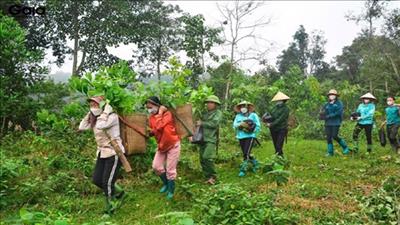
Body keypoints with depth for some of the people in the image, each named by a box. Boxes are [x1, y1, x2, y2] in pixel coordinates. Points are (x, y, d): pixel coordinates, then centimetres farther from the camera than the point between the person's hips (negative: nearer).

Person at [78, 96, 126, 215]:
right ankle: (119, 193, 29)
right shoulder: (96, 119, 8)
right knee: (97, 180, 8)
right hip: (102, 153, 8)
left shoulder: (112, 116, -16)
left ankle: (110, 209, 18)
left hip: (114, 153, -8)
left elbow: (100, 126, -33)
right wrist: (90, 113, 2)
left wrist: (105, 112, -22)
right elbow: (82, 127, 2)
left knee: (107, 182, -4)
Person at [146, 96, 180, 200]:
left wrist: (160, 113, -28)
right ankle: (166, 183, 30)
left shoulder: (167, 114, -20)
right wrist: (150, 132, -5)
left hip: (173, 144, -7)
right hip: (161, 145, 7)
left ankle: (171, 190, 19)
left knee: (170, 170, 0)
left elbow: (159, 127, -35)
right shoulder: (152, 117, 1)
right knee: (156, 166, 5)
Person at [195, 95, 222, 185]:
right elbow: (200, 122, 23)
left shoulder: (218, 113, 1)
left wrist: (202, 123, -8)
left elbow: (214, 124, -13)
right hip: (202, 139, 7)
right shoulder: (205, 113, 20)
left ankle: (213, 177, -4)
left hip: (211, 139, -7)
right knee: (202, 159, 6)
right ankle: (208, 177, 15)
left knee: (207, 158, -18)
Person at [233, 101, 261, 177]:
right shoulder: (238, 116, 10)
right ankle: (255, 163, 36)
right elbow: (234, 125, -2)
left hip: (250, 137, -5)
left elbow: (258, 126, -2)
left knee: (246, 154, -14)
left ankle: (243, 169, -8)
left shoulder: (253, 115, 2)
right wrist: (240, 124, -21)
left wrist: (250, 130, -16)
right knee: (246, 154, 12)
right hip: (241, 137, 5)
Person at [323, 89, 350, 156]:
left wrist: (329, 115, -12)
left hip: (336, 123, -5)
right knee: (328, 137, 1)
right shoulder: (326, 105, 13)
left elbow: (339, 112, -12)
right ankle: (330, 152, 8)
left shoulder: (339, 103, 1)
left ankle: (345, 147, 11)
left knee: (335, 136, -11)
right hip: (328, 123, 5)